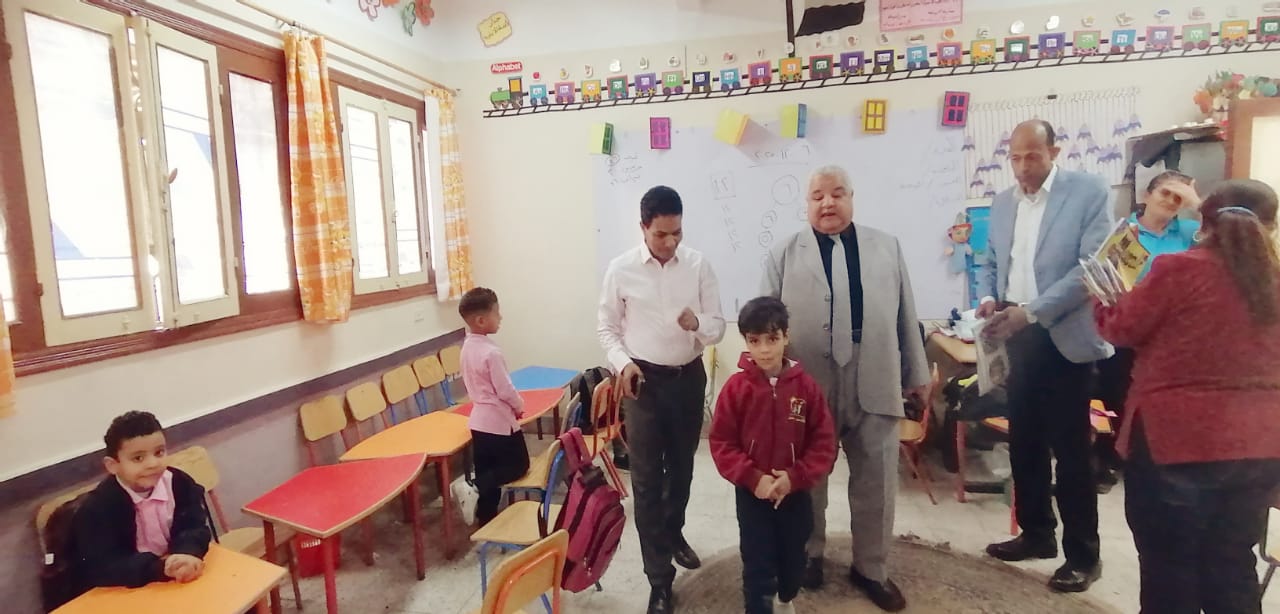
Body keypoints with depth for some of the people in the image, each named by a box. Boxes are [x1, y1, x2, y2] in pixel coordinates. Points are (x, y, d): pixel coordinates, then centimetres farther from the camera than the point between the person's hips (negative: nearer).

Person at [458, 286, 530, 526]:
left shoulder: (467, 346, 3)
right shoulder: (491, 352, -23)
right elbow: (505, 390, -21)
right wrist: (519, 406, 0)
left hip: (479, 420, 8)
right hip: (499, 421, -8)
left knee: (486, 471, 16)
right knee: (519, 464, 9)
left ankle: (486, 519, 22)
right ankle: (476, 487, -8)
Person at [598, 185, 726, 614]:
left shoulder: (698, 265, -5)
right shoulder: (621, 269, -8)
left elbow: (718, 326, -3)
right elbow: (607, 328, 1)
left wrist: (698, 323, -26)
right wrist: (622, 363, -17)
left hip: (688, 378, 2)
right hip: (643, 380, -2)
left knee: (682, 465, 20)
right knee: (647, 478, 1)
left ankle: (674, 532, 48)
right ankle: (659, 578, 13)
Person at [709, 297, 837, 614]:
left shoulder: (806, 385, -9)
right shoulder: (736, 387, -13)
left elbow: (824, 442, -5)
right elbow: (721, 443, -10)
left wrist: (795, 476, -17)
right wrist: (753, 478, -19)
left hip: (796, 492, 3)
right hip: (752, 494, -2)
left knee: (794, 557, 23)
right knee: (758, 567, 2)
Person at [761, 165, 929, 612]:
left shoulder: (887, 248, 9)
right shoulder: (784, 255, 3)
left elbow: (906, 315, 10)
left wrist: (916, 373, 10)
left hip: (874, 385, 2)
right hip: (808, 387, -1)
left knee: (876, 482, 10)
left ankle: (871, 569, 28)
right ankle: (810, 554, 34)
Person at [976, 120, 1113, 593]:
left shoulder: (1089, 192, -6)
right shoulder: (1002, 203, 11)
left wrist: (1030, 311, -22)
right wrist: (988, 298, -5)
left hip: (1063, 336, -5)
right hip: (1018, 336, 6)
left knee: (1070, 448, 1)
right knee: (1024, 441, 12)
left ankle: (1083, 554, 16)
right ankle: (1036, 533, 29)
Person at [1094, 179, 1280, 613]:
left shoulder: (1179, 269, -13)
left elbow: (1122, 330, -3)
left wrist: (1102, 300, 17)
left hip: (1176, 439, -5)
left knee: (1168, 569, 9)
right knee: (1231, 566, 19)